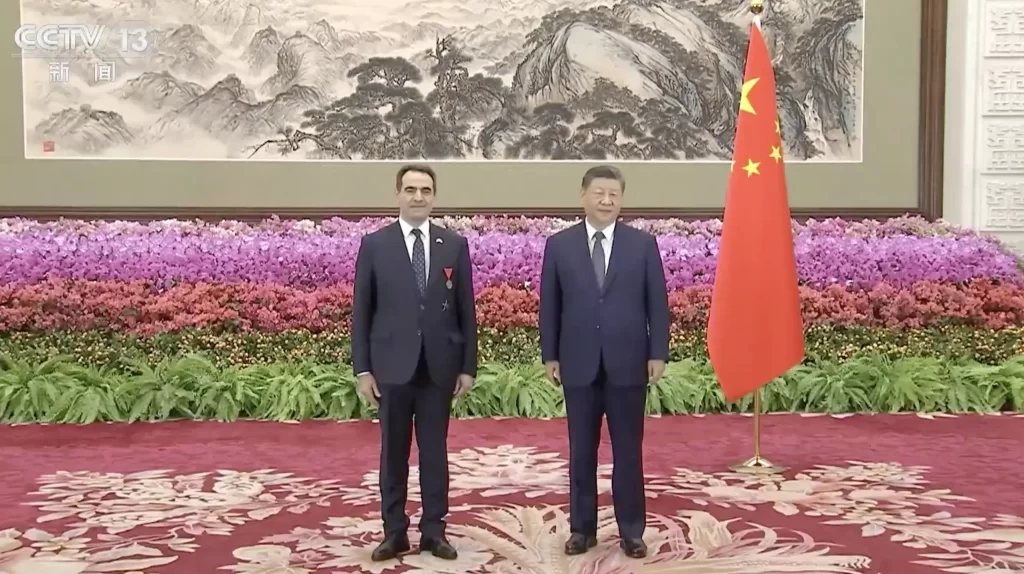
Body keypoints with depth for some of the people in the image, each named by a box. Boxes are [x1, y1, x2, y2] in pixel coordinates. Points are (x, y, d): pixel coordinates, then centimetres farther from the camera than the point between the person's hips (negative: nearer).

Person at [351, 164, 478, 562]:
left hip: (439, 367, 1)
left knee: (435, 451, 8)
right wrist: (362, 369, -4)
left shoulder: (455, 245, 3)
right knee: (393, 453, 8)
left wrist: (468, 367, 1)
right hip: (393, 366, -1)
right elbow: (361, 311, 0)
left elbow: (466, 311, 4)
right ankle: (394, 532, 18)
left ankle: (433, 531, 18)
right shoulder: (374, 244, 0)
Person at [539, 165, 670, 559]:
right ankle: (582, 528, 20)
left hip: (627, 363, 0)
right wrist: (549, 355, 1)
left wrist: (658, 354, -4)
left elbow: (657, 303, 1)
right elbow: (550, 305, 5)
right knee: (581, 451, 9)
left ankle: (631, 530, 18)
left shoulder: (643, 244, 2)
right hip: (579, 364, 1)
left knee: (628, 451, 7)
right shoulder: (559, 245, 3)